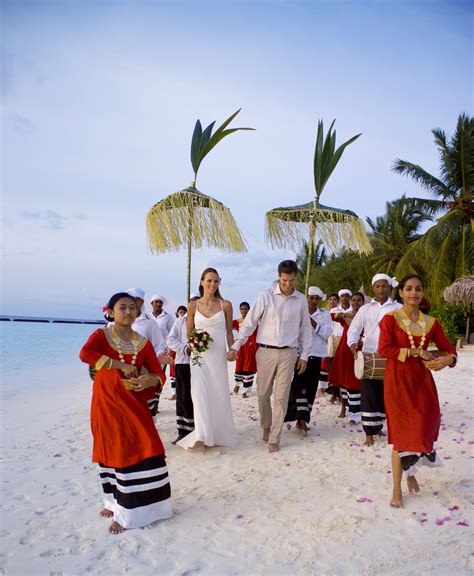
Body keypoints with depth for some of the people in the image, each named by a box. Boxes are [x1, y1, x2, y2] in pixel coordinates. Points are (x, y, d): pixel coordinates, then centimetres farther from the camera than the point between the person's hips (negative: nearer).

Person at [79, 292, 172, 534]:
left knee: (142, 451, -3)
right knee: (113, 453, 9)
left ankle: (128, 510, 12)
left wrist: (149, 381, -26)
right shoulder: (101, 335, -7)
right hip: (108, 404, -2)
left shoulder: (143, 343, 1)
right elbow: (85, 354, -29)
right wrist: (121, 365, -30)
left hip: (134, 404, 2)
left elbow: (159, 375, -2)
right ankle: (115, 502, 31)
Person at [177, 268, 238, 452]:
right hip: (199, 355, 0)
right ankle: (201, 438, -6)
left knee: (219, 394, 7)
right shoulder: (193, 305, 2)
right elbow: (189, 333, 10)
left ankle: (219, 434, 26)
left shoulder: (225, 305, 1)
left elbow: (229, 332, 8)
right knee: (200, 394, -9)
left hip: (218, 355, 0)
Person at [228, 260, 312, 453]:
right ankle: (266, 426, 35)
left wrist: (304, 355, 7)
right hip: (266, 351, -1)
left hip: (288, 353, 1)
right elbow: (249, 322, -5)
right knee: (263, 394, 9)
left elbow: (305, 329, 10)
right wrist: (236, 346, -10)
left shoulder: (301, 300, 3)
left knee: (281, 396, 1)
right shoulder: (266, 296, -4)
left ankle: (274, 438, 12)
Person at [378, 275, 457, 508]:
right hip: (398, 381, -4)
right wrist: (417, 352, -17)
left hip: (422, 380, 4)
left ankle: (410, 472, 39)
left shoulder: (431, 323, 8)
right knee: (402, 433, 0)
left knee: (423, 429, 7)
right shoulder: (390, 319, -4)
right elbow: (384, 349, -15)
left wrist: (448, 359, -17)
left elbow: (449, 349, 7)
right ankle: (397, 490, 16)